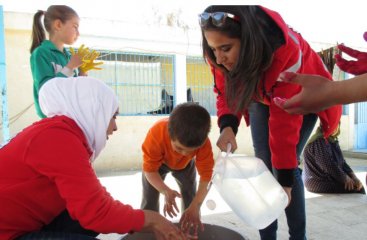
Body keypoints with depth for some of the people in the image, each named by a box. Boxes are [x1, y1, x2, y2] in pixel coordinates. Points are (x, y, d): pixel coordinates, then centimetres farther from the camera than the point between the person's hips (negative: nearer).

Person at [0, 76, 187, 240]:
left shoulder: (60, 133, 7)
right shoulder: (60, 137, -23)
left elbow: (96, 197, 6)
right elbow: (96, 212, -27)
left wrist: (149, 225, 2)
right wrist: (149, 219, -11)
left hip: (21, 223, 9)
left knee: (100, 220, 5)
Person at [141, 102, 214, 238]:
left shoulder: (203, 143, -40)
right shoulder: (156, 135, -45)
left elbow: (206, 174, -35)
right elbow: (150, 170, -34)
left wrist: (195, 207, -45)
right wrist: (166, 191, -50)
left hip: (186, 164, 1)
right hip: (158, 162, -1)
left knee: (190, 196, 2)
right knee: (149, 199, -9)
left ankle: (191, 233, 23)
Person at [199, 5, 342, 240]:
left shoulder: (286, 49, -40)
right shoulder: (222, 55, -25)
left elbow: (285, 118, -36)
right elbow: (226, 93, -13)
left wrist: (285, 178, -31)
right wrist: (227, 126, -35)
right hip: (261, 98, 4)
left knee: (286, 166, -13)